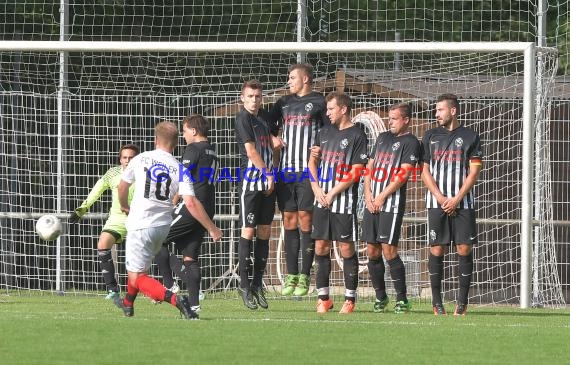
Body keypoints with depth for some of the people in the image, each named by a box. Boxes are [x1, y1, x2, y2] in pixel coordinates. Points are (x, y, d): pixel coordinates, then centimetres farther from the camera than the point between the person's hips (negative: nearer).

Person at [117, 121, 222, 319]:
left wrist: (124, 206, 34)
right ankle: (128, 304, 46)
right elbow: (191, 203, -12)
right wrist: (212, 228, -5)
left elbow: (122, 187, 12)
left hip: (140, 225, -4)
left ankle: (174, 299, -26)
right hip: (163, 225, 4)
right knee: (140, 267, 30)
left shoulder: (140, 159, -3)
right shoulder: (179, 169, -3)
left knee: (137, 277, -4)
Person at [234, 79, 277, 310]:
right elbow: (251, 151, -11)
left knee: (264, 232, 7)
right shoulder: (243, 118, -6)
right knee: (248, 231, -7)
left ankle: (258, 284, 12)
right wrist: (267, 174, -8)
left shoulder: (262, 117, 16)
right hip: (251, 180, -7)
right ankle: (244, 286, -5)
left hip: (268, 181, 7)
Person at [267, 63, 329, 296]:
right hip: (286, 169, 5)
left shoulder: (319, 103, 0)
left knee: (305, 219, -6)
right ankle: (291, 275, 7)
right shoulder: (284, 103, 17)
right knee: (289, 220, 4)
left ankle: (304, 277, -4)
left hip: (309, 169, -5)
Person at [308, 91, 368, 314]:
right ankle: (323, 298, 10)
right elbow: (312, 162, 17)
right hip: (322, 201, 6)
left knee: (346, 248, -3)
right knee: (321, 247, 4)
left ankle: (349, 299, 1)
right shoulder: (324, 133, 15)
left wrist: (332, 193, -11)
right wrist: (317, 190, 1)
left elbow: (355, 173, -9)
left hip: (343, 201, -6)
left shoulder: (357, 136, -4)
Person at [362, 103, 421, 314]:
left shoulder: (410, 142, -3)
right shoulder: (383, 138, 19)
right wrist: (368, 195, 4)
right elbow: (370, 167, 18)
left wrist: (382, 197, -12)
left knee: (389, 250, -13)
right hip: (372, 202, 7)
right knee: (372, 251, 5)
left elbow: (403, 175, -11)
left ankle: (402, 299, -7)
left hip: (392, 202, -7)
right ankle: (380, 296, 16)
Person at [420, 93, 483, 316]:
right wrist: (441, 199, -5)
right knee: (436, 250, -2)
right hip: (437, 203, 2)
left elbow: (473, 173, 0)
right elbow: (425, 172, 8)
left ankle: (462, 301, -1)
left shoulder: (469, 137, 4)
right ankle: (437, 302, 3)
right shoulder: (430, 137, 11)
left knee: (464, 249, -6)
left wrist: (456, 200, -9)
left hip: (463, 203, -2)